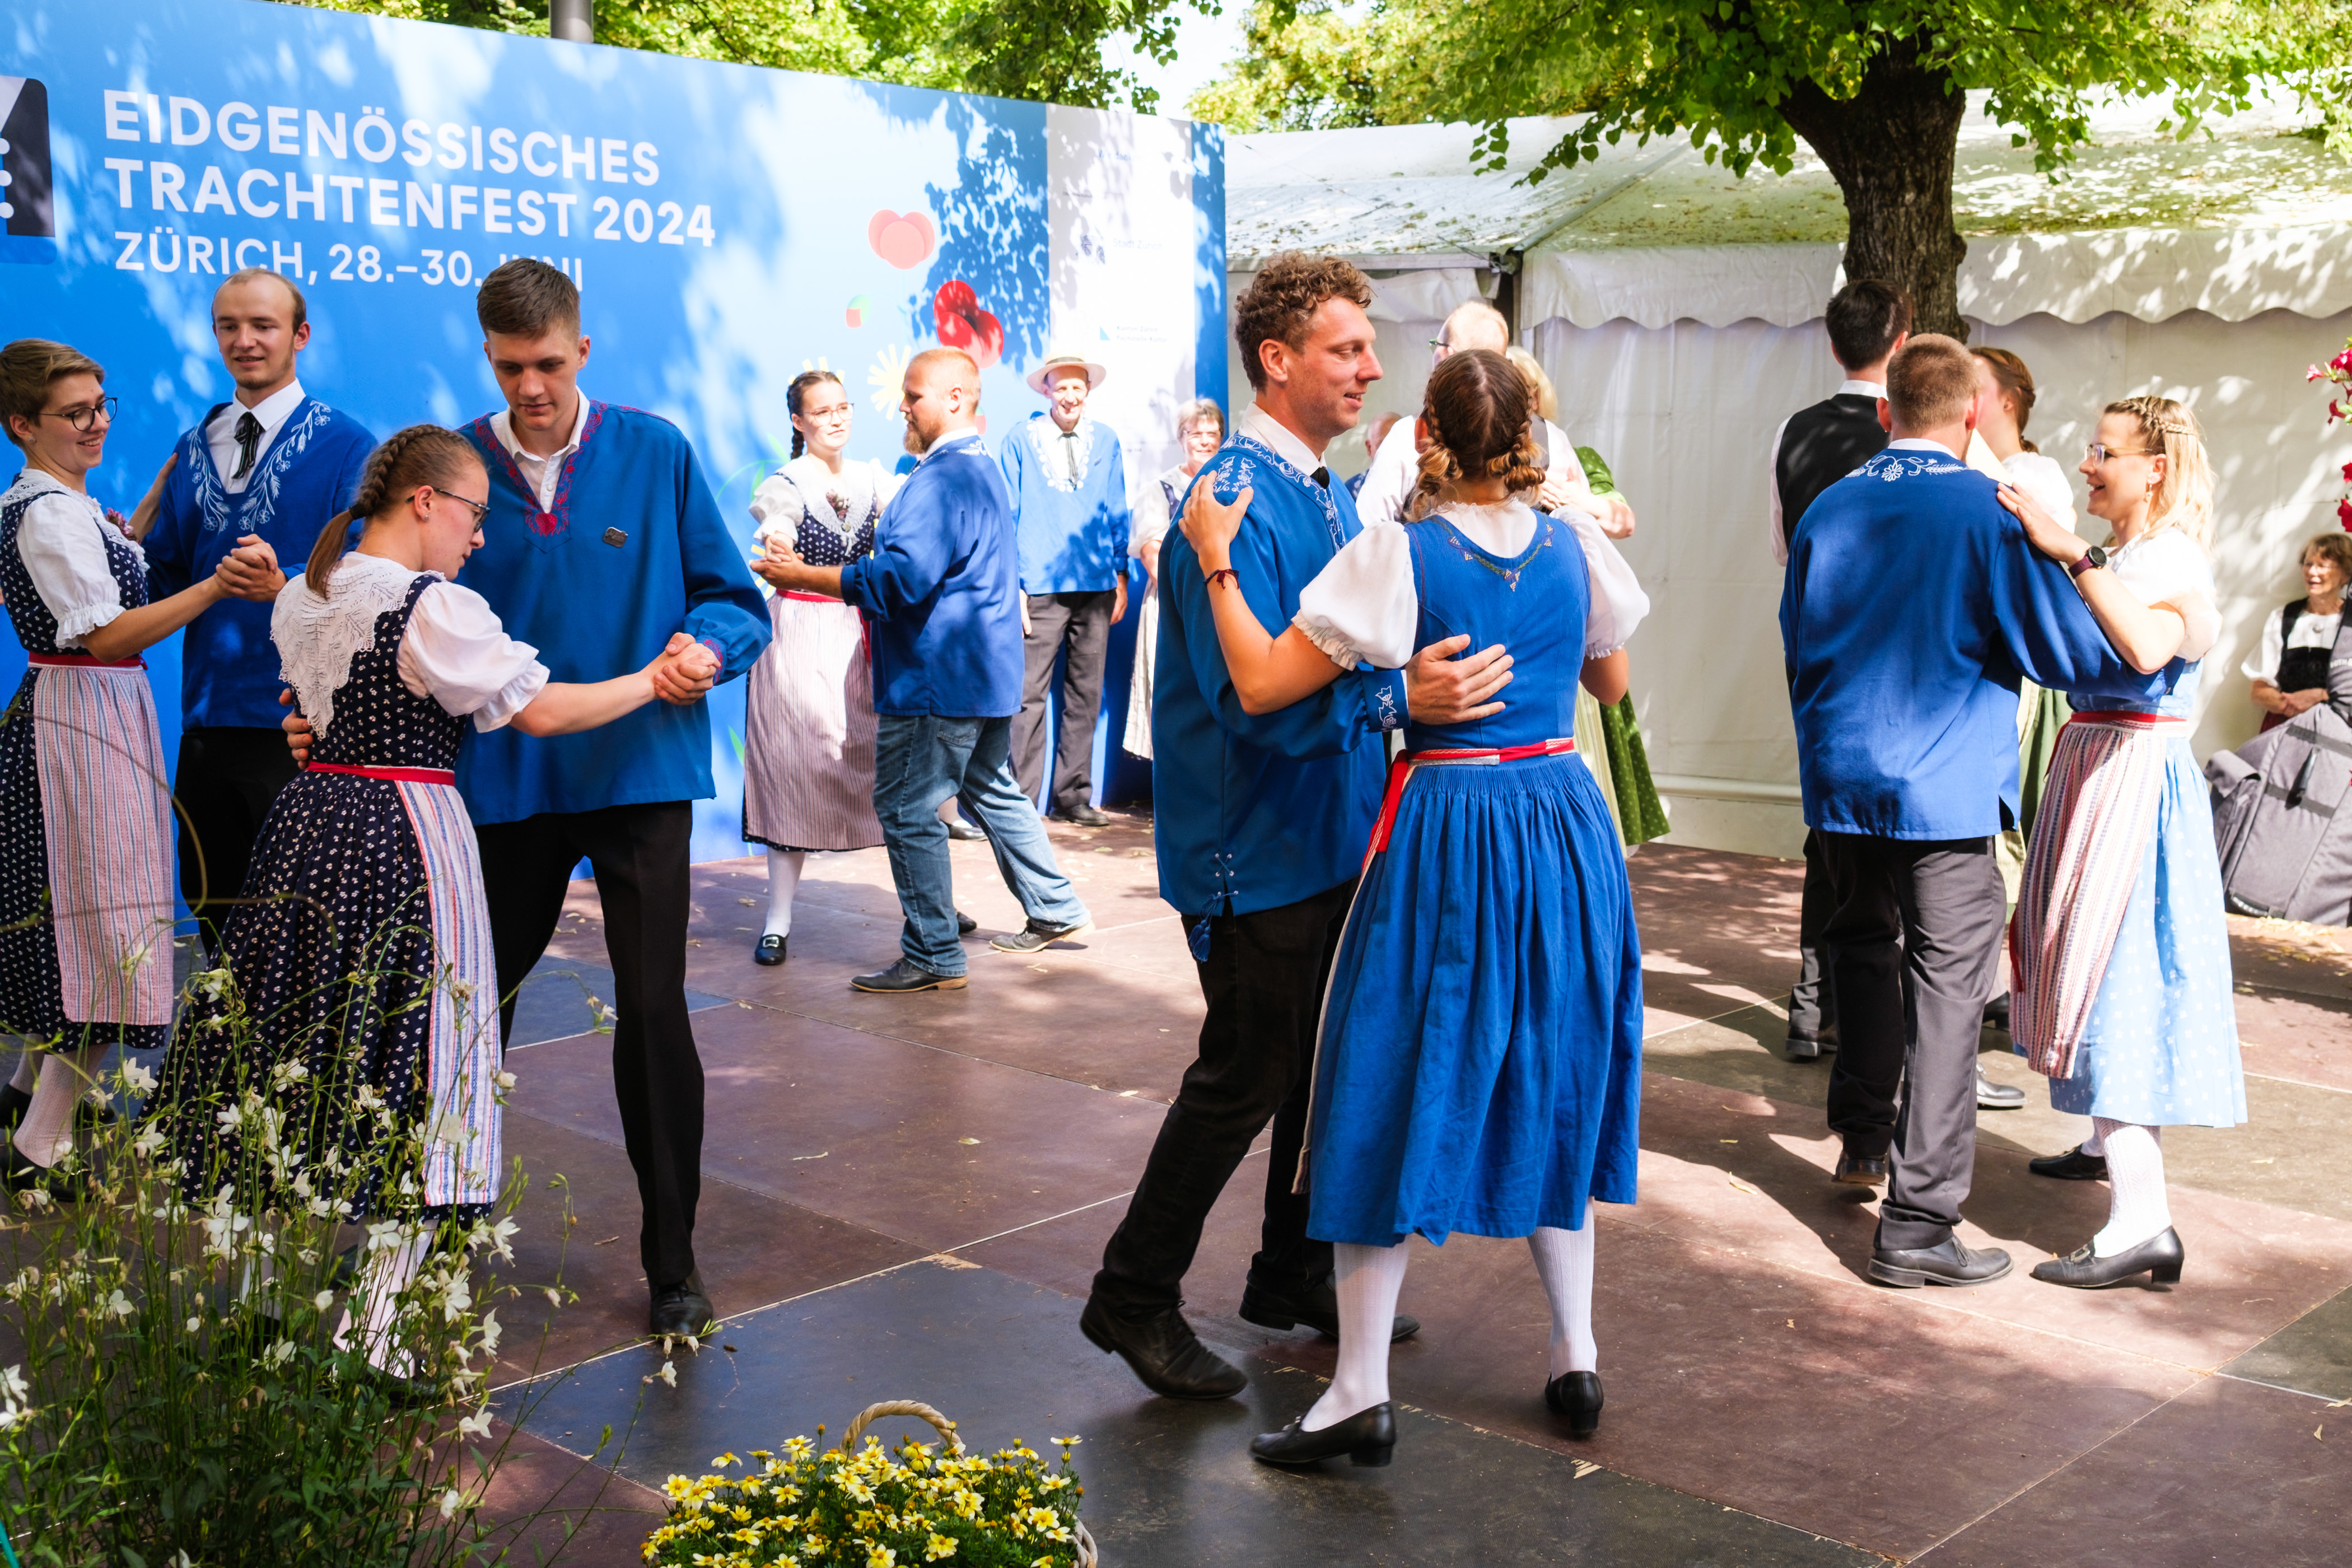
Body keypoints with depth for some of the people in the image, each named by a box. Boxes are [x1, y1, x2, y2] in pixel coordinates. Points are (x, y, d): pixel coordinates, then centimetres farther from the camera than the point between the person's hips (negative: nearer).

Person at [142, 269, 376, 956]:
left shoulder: (346, 446, -5)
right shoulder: (193, 450, 14)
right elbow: (165, 579, 16)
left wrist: (285, 584, -27)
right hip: (207, 714, 6)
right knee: (214, 910, 15)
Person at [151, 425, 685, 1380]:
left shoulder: (300, 601, 10)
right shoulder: (436, 607, -14)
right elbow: (538, 710, -13)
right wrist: (654, 681, -3)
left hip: (308, 826, 8)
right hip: (405, 839, -8)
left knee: (299, 1048, 15)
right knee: (405, 1069, 0)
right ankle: (375, 1326, 2)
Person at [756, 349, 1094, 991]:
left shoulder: (941, 479, -19)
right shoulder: (982, 469, 16)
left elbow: (901, 578, -27)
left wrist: (803, 576, -22)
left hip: (937, 683, -11)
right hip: (988, 671, 11)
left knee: (908, 811, -4)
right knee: (993, 791, 21)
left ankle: (934, 957, 1)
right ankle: (1055, 911, 29)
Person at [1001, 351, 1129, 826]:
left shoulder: (1106, 440, 9)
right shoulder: (1022, 440, -1)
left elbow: (1117, 513, 15)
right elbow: (1008, 516, 1)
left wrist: (1121, 575, 10)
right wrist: (1013, 584, -5)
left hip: (1096, 587, 4)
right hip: (1041, 588, -4)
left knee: (1085, 696, 8)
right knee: (1029, 696, -7)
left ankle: (1072, 796, 17)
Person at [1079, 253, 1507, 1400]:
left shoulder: (1326, 491, 10)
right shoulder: (1235, 505, -20)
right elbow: (1253, 695, -28)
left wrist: (1428, 679, 6)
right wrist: (1398, 695, -34)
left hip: (1332, 838, 9)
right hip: (1256, 852, -9)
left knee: (1329, 1065, 17)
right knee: (1245, 1077, -1)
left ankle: (1295, 1274, 33)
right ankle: (1133, 1299, 15)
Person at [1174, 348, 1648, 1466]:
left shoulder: (1398, 557, -13)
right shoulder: (1576, 547, 1)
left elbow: (1261, 683, -15)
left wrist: (1216, 562, -5)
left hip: (1447, 830, -5)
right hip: (1564, 826, 5)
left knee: (1396, 1096, 2)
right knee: (1550, 1083, 17)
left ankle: (1362, 1391, 5)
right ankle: (1576, 1361, 24)